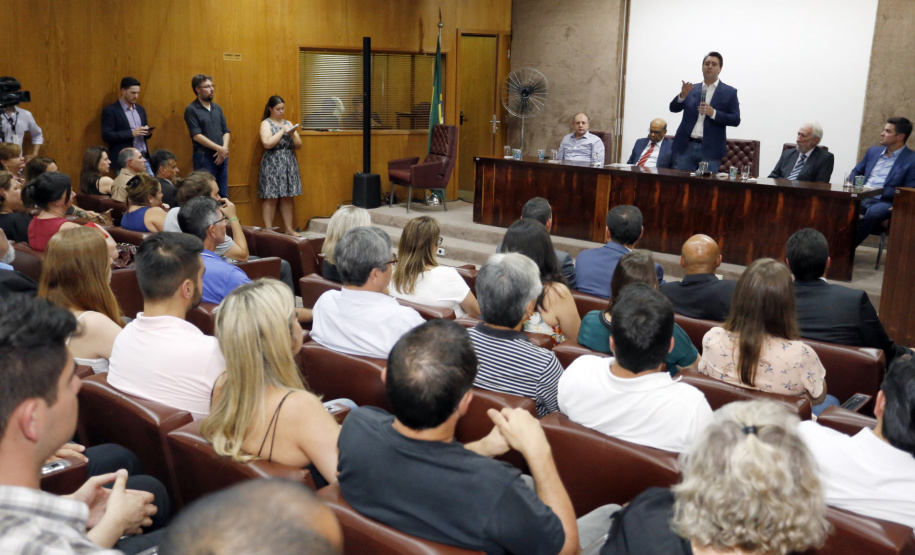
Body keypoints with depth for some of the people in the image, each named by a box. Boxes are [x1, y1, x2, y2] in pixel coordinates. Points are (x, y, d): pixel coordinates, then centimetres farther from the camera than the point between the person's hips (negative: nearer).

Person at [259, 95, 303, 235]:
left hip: (289, 164, 5)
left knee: (288, 197, 6)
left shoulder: (288, 123, 15)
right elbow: (267, 143, -17)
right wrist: (282, 131, -13)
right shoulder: (266, 123, -1)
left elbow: (298, 145, 12)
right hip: (272, 164, -5)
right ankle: (268, 229, 0)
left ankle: (288, 228, 12)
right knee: (271, 198, -5)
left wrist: (292, 134, -6)